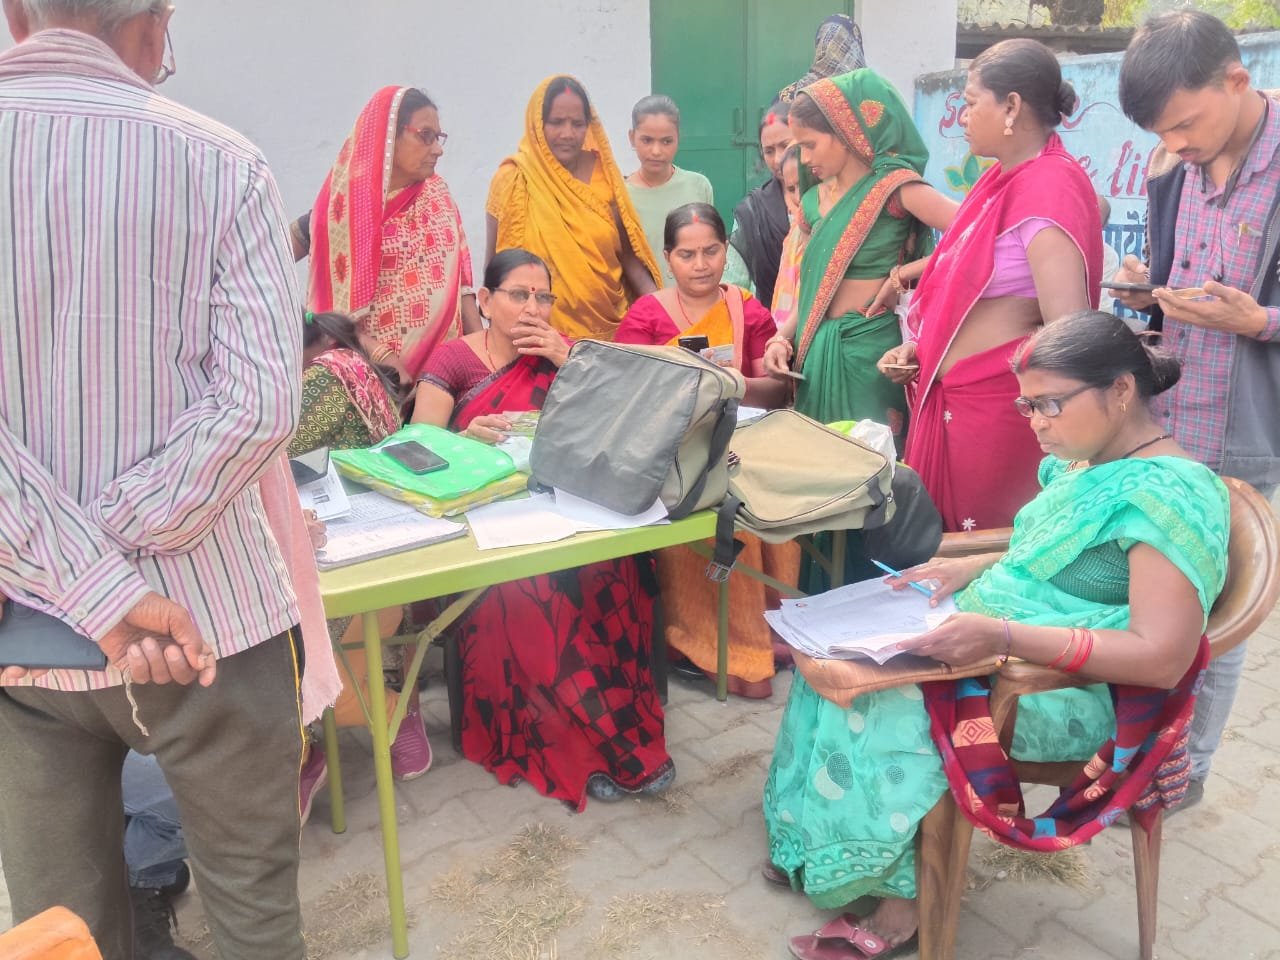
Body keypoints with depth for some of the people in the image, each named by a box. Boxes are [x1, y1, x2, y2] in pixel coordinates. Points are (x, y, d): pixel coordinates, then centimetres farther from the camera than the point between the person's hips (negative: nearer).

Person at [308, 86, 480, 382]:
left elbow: (459, 280, 7)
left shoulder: (437, 195, 6)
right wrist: (383, 358, -18)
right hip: (372, 372, -4)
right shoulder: (346, 205, -6)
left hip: (446, 365, 4)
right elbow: (333, 312, -7)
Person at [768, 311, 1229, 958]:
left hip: (1073, 690, -9)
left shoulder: (1168, 491, -21)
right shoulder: (1081, 462, 7)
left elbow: (1162, 657, -27)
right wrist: (972, 568, 3)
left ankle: (897, 901, -1)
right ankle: (814, 847, 7)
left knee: (875, 706, -22)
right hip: (994, 642, 9)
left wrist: (1004, 636, -35)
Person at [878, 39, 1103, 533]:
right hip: (956, 397, 9)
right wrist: (919, 349, 8)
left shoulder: (1047, 186, -17)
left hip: (1000, 402, -9)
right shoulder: (1004, 178, 10)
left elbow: (1068, 329, -21)